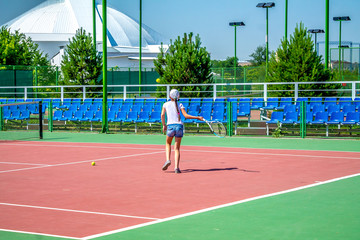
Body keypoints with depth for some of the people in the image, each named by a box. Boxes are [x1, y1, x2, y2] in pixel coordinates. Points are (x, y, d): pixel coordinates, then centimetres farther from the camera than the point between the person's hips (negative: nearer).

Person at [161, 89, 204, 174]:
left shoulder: (166, 104, 12)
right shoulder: (180, 105, 11)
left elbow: (162, 115, 2)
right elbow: (186, 115, -2)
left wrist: (164, 125, 16)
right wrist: (198, 117, 4)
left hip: (170, 126, -1)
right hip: (179, 126, 1)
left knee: (168, 144, 24)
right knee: (177, 148, 7)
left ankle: (168, 160, 0)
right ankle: (176, 167, -6)